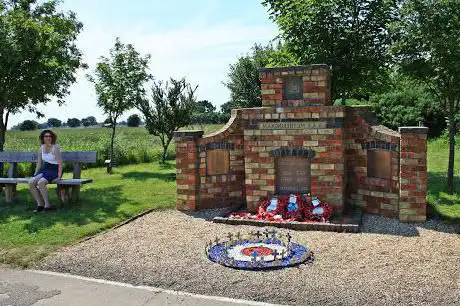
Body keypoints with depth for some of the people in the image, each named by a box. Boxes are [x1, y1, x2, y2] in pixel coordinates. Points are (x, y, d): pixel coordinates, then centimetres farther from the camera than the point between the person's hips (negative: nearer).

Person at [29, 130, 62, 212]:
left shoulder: (55, 147, -10)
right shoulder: (41, 148, 10)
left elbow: (60, 163, -13)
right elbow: (39, 163, 16)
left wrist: (59, 176, -19)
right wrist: (35, 174, 11)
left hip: (54, 170, -6)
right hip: (44, 169, 6)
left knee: (41, 182, -31)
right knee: (31, 182, -18)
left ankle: (47, 205, -18)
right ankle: (40, 204, -8)